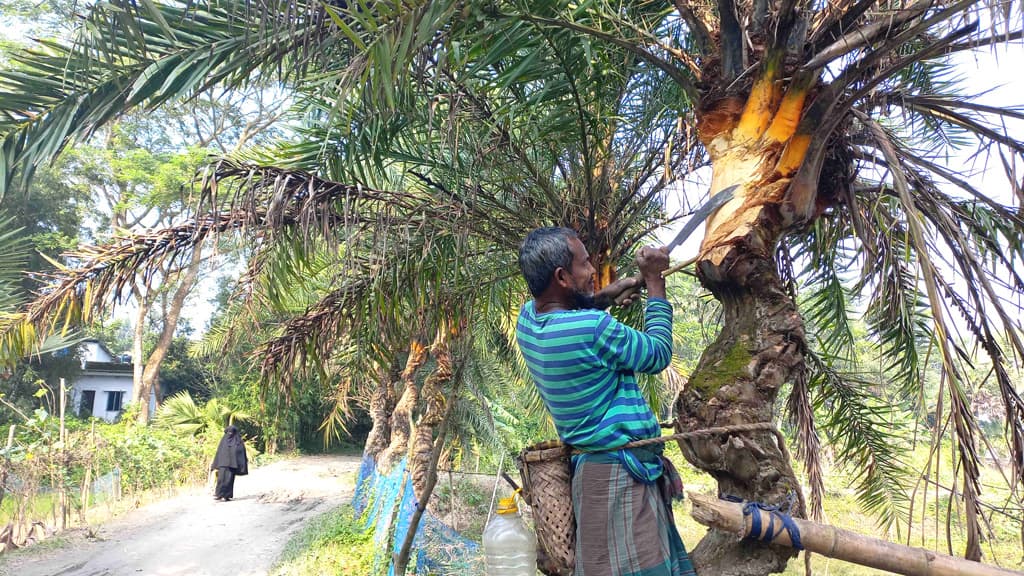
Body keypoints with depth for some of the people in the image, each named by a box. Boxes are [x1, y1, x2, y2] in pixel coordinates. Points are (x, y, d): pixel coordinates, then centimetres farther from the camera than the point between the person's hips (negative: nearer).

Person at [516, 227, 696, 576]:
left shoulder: (528, 317, 1)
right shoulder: (591, 328, -24)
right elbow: (658, 355, -7)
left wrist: (604, 297, 15)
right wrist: (654, 280, 0)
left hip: (598, 464, 9)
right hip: (620, 473, -9)